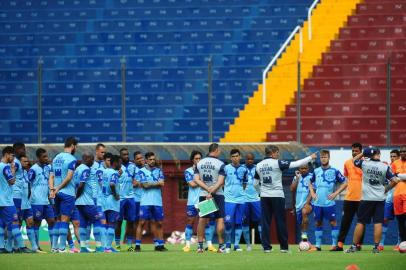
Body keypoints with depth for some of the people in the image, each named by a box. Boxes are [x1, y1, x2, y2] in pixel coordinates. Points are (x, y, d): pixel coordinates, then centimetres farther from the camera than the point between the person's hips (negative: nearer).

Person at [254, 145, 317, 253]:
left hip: (264, 196, 4)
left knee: (265, 222, 4)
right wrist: (310, 158, 0)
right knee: (280, 221, 3)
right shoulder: (277, 163, -9)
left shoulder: (259, 166, 6)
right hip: (277, 196, -4)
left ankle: (266, 247, 1)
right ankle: (284, 247, 6)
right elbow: (295, 164, -9)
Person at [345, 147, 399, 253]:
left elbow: (354, 160, 16)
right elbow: (395, 180, -7)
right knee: (378, 223, 2)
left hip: (367, 198, 0)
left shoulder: (365, 164, -5)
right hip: (380, 199, 0)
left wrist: (363, 153, 13)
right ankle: (376, 247, -1)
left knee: (360, 222, 6)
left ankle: (354, 246, 9)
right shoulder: (385, 167, -4)